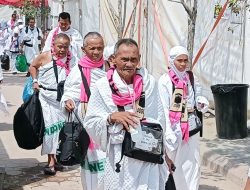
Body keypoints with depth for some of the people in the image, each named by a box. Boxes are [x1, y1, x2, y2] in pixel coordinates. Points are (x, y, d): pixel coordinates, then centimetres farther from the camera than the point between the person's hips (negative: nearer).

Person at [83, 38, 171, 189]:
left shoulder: (149, 82, 1)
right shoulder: (102, 86, -4)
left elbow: (159, 120, 6)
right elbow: (90, 123, -4)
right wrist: (111, 117, -19)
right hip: (118, 159, -1)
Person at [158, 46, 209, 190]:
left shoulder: (191, 78, 6)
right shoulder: (165, 81, -9)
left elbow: (197, 99, 13)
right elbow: (163, 109, -13)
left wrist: (202, 102, -11)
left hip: (191, 128, 5)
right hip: (174, 129, -5)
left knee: (193, 163, 9)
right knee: (175, 164, 3)